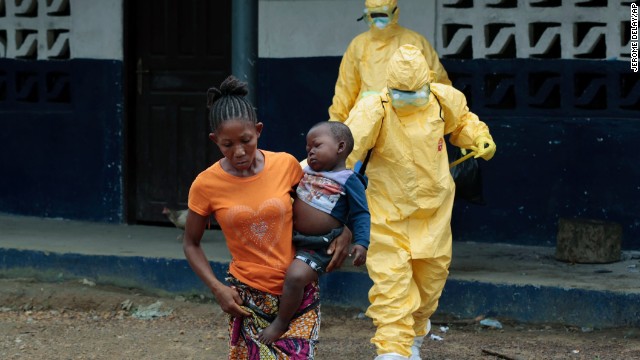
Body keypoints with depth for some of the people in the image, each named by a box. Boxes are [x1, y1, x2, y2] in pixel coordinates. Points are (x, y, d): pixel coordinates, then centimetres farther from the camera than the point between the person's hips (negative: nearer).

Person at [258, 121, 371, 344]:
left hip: (316, 247, -9)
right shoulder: (307, 171, 11)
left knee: (296, 276, -29)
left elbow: (360, 215, -8)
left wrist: (361, 243, -21)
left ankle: (281, 323, -11)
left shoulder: (349, 181, -8)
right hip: (291, 238, 9)